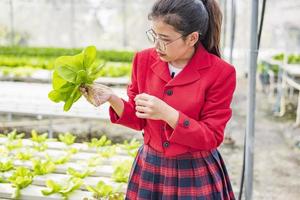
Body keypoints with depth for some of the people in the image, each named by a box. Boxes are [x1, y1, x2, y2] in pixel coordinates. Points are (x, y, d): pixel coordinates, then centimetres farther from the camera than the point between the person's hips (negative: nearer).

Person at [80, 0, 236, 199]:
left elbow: (212, 137, -14)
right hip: (149, 168, 4)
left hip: (196, 175, -3)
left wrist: (167, 114, -27)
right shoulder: (144, 60, -6)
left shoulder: (220, 73, -16)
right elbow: (138, 120, 3)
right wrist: (112, 98, -15)